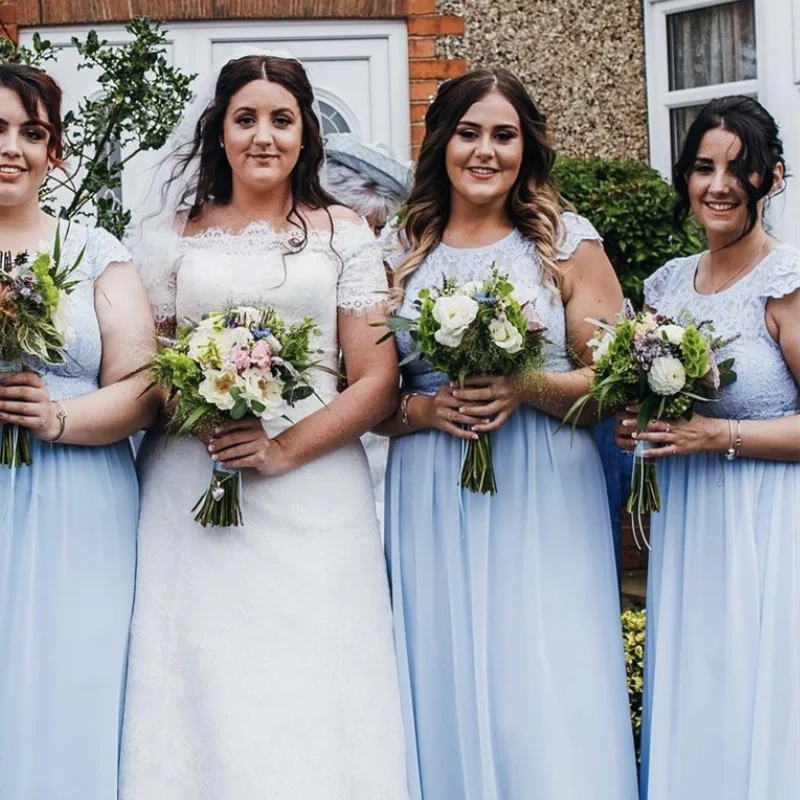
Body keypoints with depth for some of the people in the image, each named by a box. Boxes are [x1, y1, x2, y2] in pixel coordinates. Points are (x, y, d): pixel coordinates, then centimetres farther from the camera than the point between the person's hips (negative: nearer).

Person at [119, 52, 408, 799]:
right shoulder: (173, 237, 11)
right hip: (192, 494, 1)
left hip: (315, 492, -1)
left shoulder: (342, 233, 7)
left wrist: (287, 448, -12)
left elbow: (378, 379, 0)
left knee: (312, 700, -1)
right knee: (204, 694, 1)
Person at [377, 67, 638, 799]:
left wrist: (527, 389, -16)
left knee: (548, 708, -2)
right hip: (432, 509, 2)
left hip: (543, 500, -2)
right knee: (448, 701, 7)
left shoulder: (568, 243, 3)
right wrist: (425, 410, -10)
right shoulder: (400, 257, 9)